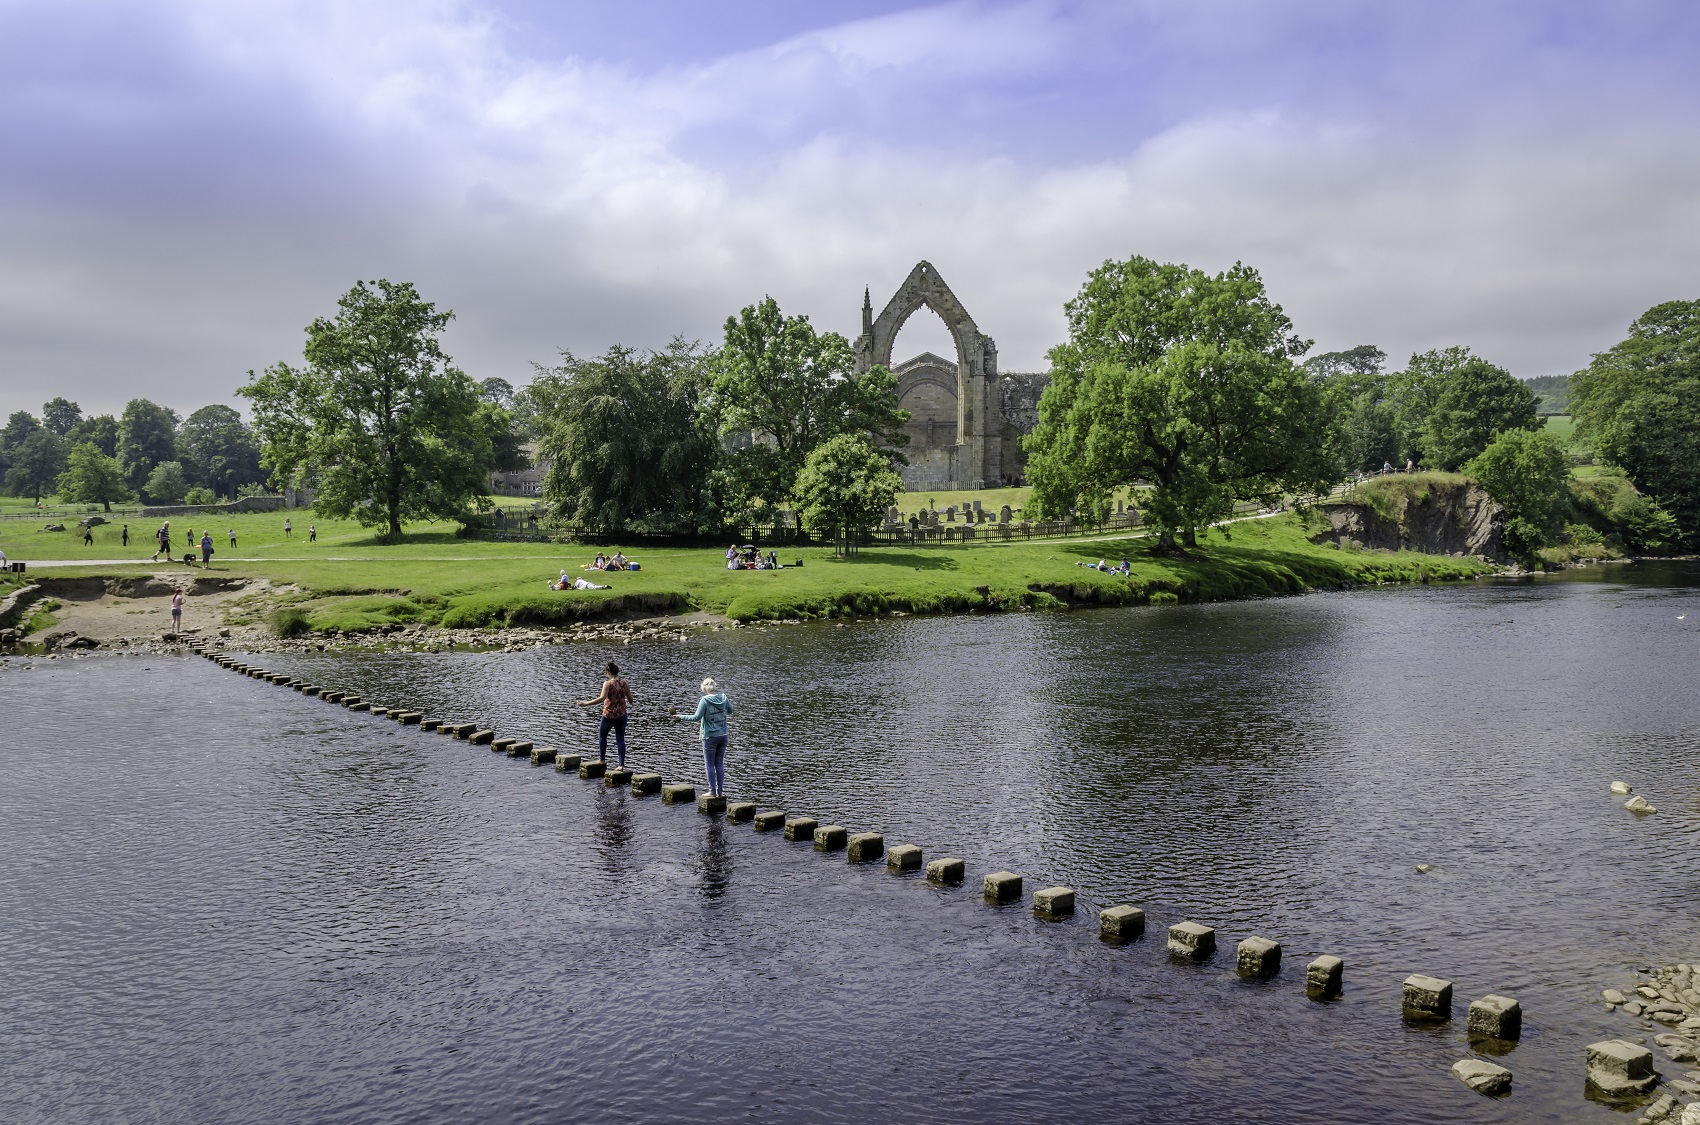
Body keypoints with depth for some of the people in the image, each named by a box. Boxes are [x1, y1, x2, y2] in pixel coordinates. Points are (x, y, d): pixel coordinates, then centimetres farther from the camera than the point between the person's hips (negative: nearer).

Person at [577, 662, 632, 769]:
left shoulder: (608, 684, -13)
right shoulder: (624, 683, 1)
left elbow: (602, 698, -26)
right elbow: (630, 700, 6)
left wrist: (587, 703, -23)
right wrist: (629, 703, 30)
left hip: (608, 715, -3)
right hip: (621, 715, 3)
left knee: (602, 736, 20)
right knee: (620, 739, 7)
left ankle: (602, 759, 28)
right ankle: (621, 764, 2)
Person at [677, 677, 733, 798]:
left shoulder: (705, 700, -15)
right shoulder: (723, 698, 0)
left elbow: (696, 717, -18)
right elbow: (730, 711, 15)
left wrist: (681, 717, -7)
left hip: (710, 737, -5)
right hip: (723, 736, 5)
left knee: (709, 764, 6)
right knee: (720, 763, 13)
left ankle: (712, 791, 7)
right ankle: (720, 791, 14)